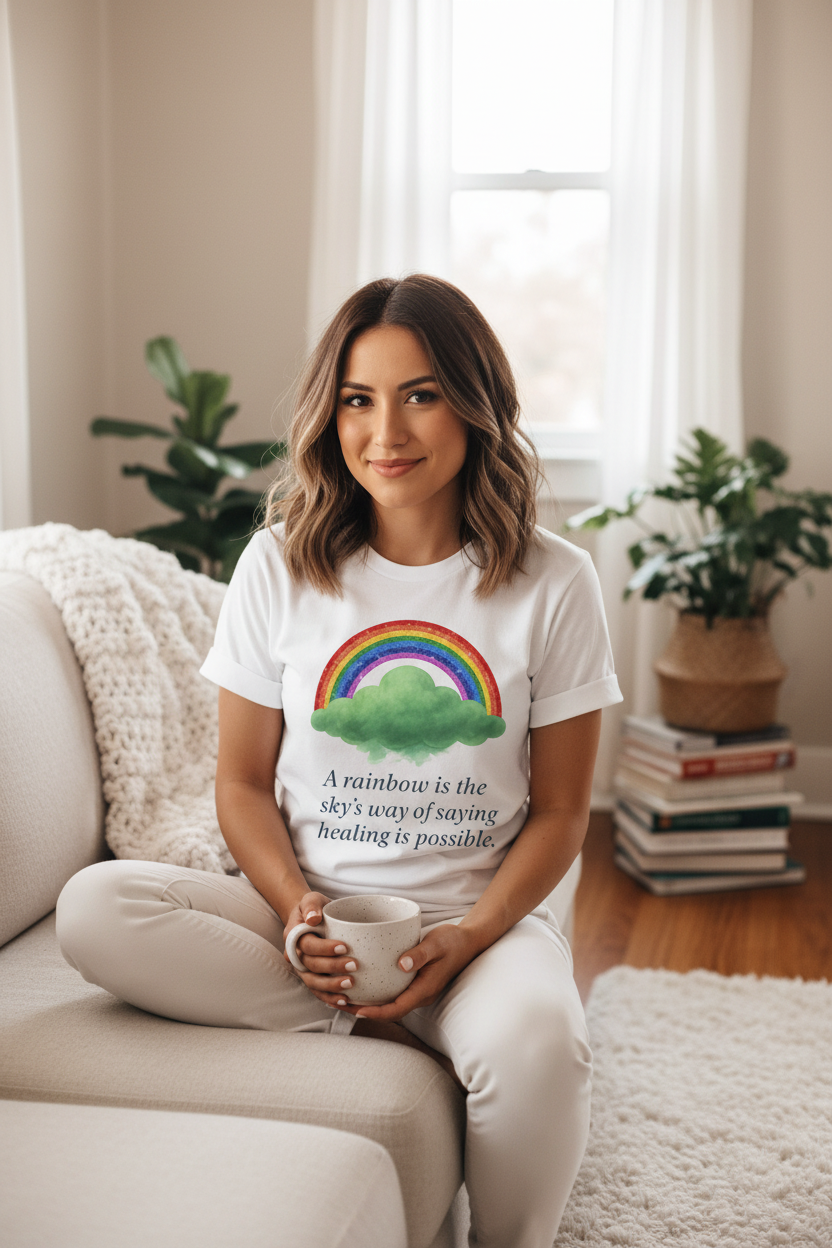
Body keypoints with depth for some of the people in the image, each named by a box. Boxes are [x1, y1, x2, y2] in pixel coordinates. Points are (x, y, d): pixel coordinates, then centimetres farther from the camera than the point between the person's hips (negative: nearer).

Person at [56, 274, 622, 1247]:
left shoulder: (553, 584, -2)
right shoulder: (280, 566, 1)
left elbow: (558, 811, 2)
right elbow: (243, 781, 5)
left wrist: (468, 936, -15)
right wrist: (296, 907, -14)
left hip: (480, 914, -1)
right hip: (307, 909, 2)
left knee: (534, 1044, -35)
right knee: (95, 909, -24)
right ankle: (403, 1041, -19)